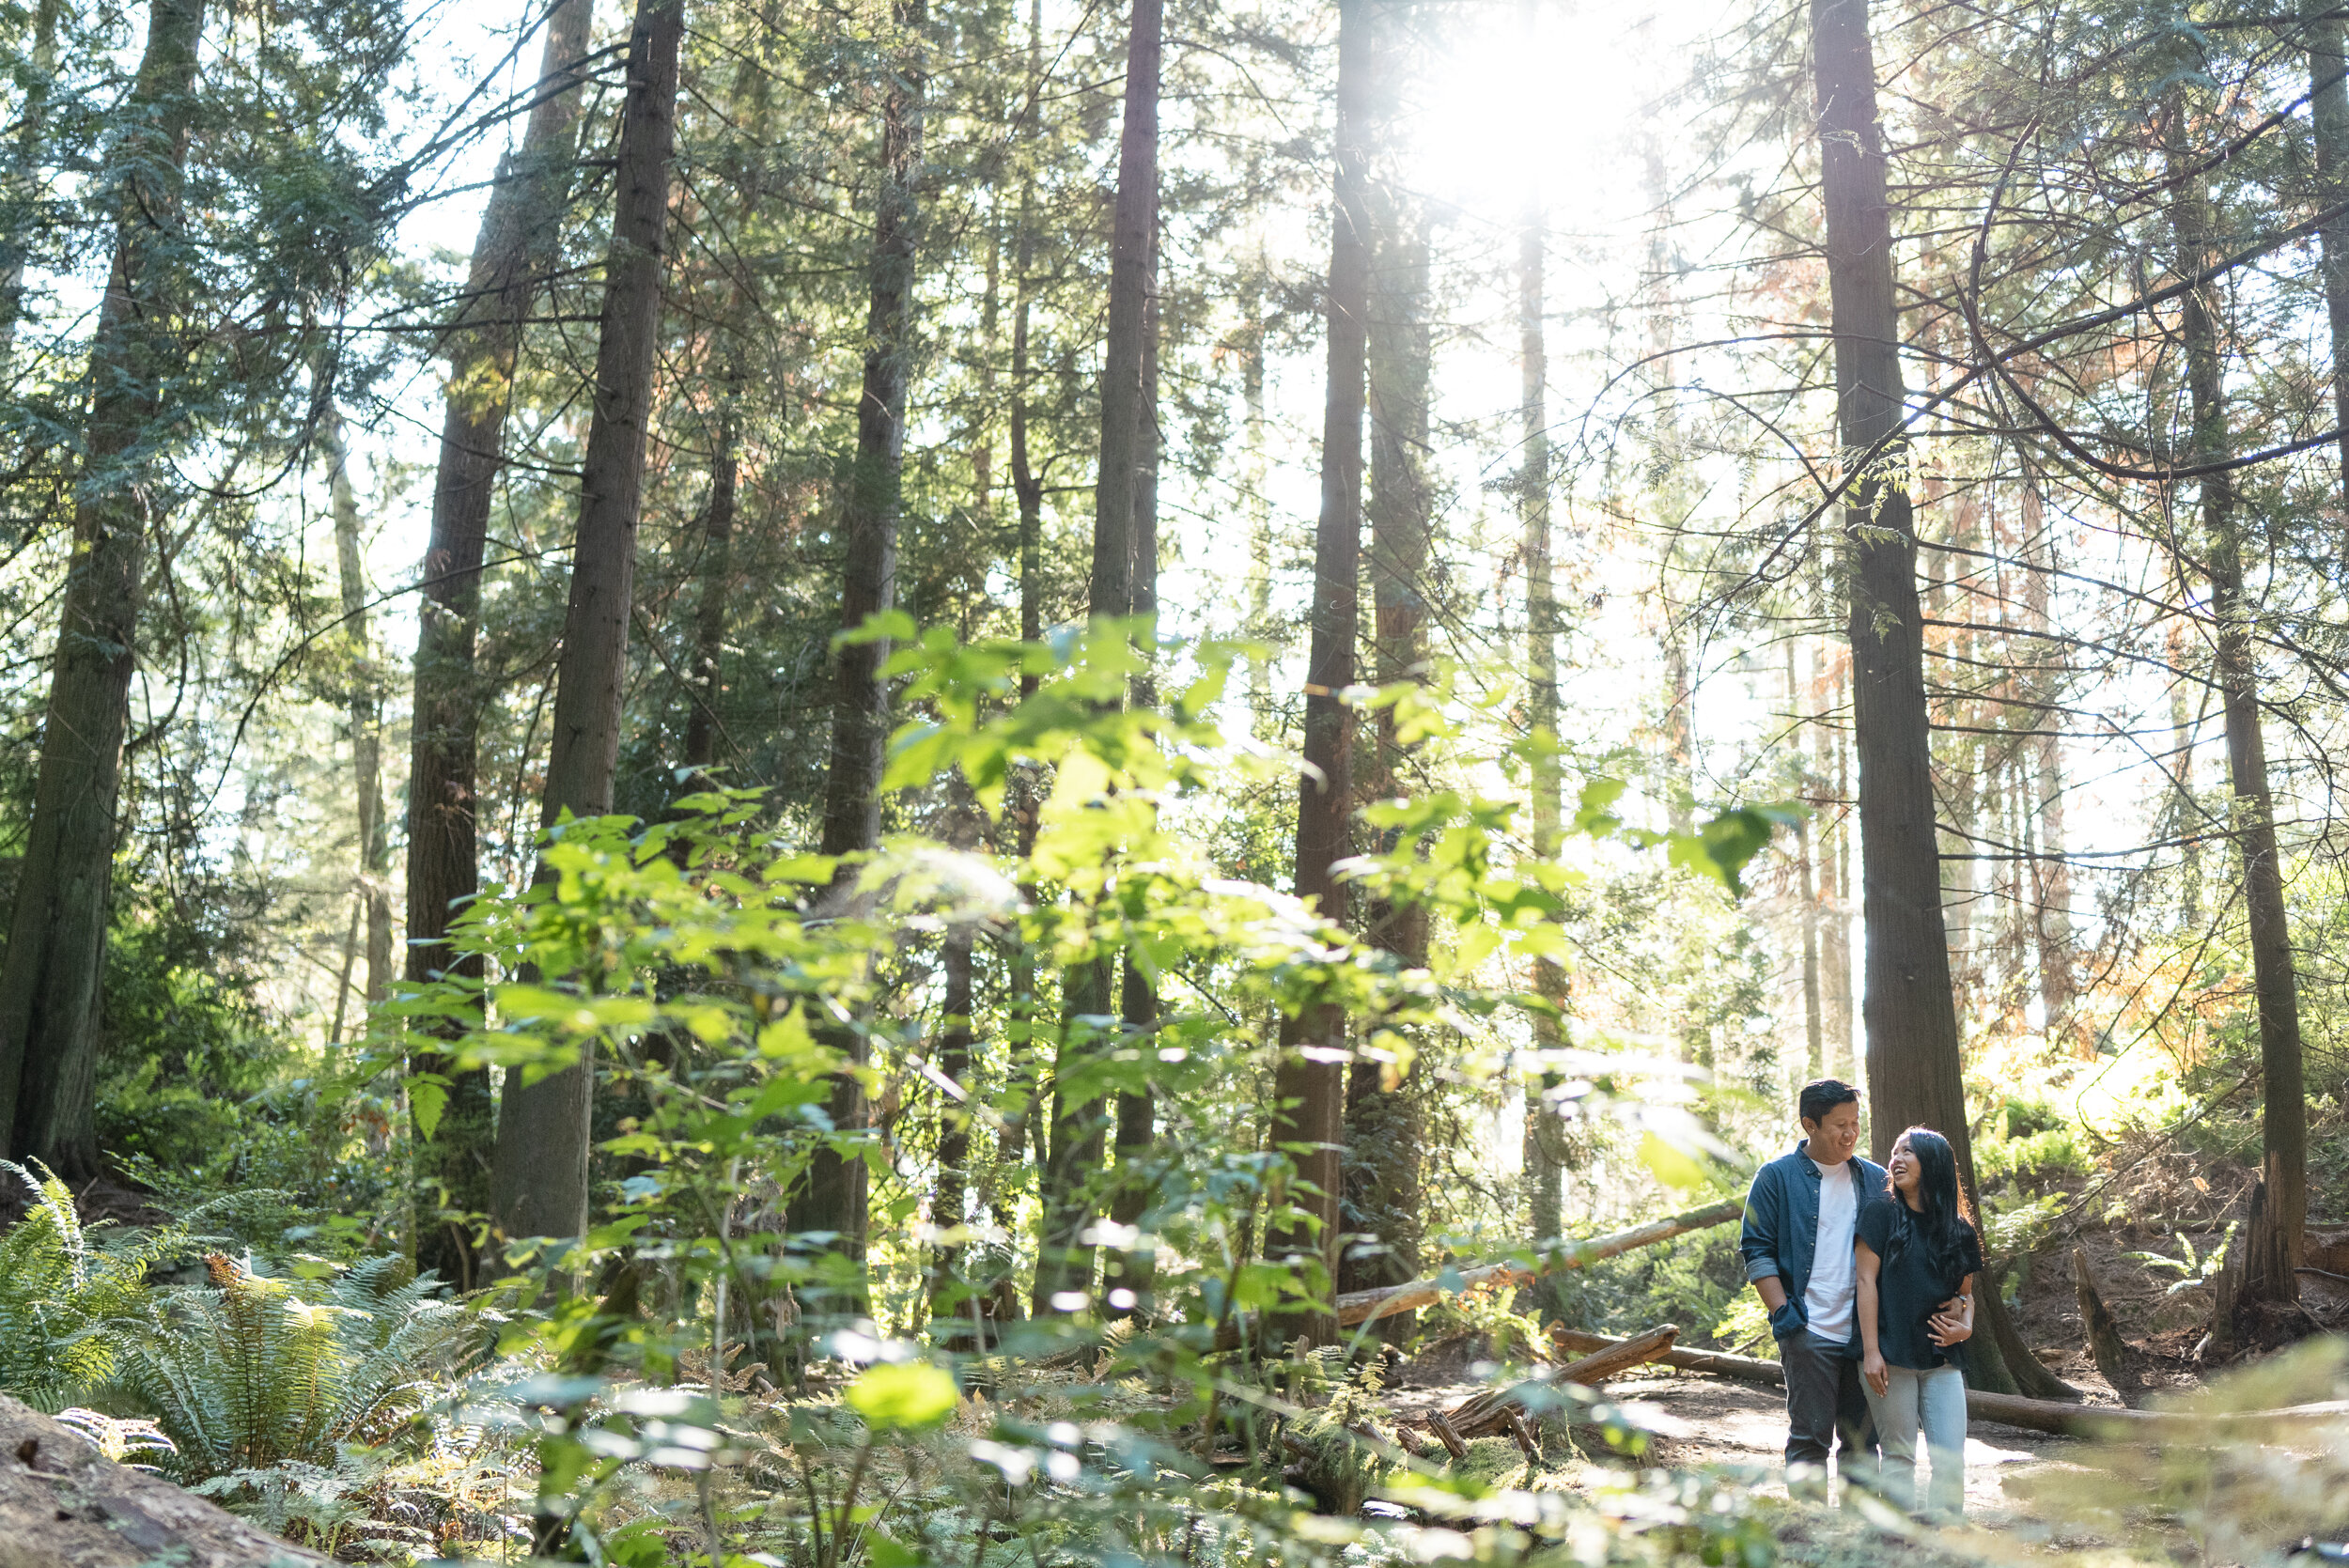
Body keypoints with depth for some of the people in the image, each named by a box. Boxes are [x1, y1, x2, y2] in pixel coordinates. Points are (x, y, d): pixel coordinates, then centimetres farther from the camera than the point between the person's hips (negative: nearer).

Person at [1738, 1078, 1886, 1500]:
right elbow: (1757, 1250, -3)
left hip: (1865, 1333, 4)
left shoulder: (1875, 1180, 12)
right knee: (1810, 1436, -3)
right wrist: (1782, 1310, -12)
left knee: (1862, 1439, 10)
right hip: (1809, 1334, -4)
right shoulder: (1776, 1177, -1)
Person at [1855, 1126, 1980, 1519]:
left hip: (1942, 1361, 4)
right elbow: (1867, 1280, -5)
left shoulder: (1959, 1231, 10)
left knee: (1951, 1459, -1)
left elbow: (1966, 1292, 20)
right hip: (1891, 1357, -3)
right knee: (1899, 1455, 2)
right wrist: (1871, 1351, -11)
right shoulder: (1883, 1212, -2)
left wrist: (1965, 1326, -3)